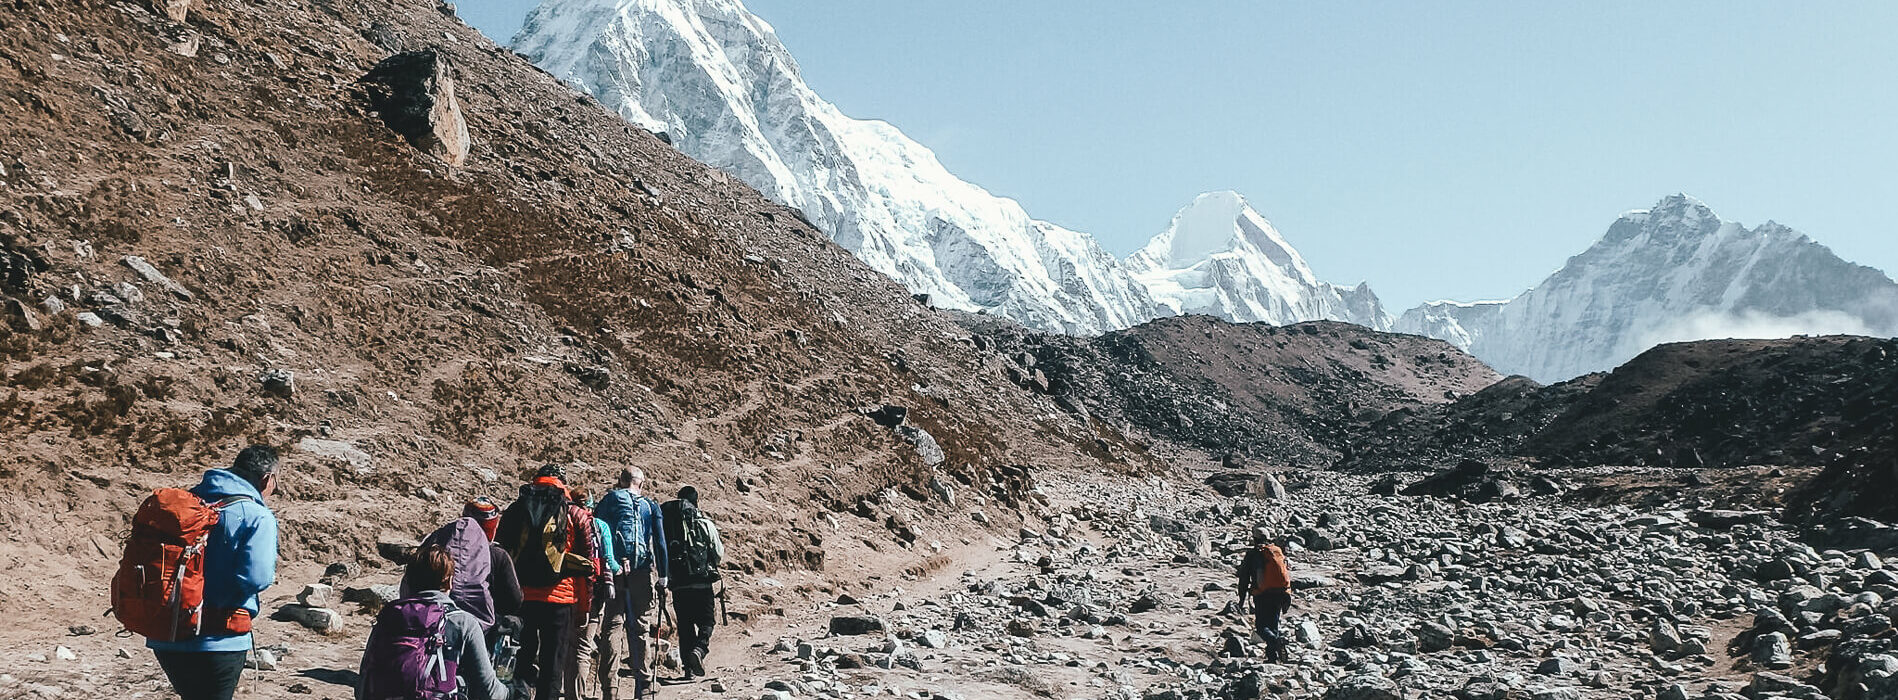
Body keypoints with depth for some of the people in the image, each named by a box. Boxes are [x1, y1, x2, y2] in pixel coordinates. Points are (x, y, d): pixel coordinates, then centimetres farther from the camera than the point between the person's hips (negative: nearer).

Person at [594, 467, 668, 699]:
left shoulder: (610, 499, 9)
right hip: (642, 572, 2)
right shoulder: (651, 506, 14)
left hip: (613, 568, -2)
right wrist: (663, 578, 9)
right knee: (639, 628, 7)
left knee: (610, 626, -3)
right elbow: (660, 544, 9)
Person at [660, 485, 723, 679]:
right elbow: (719, 555, 4)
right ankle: (699, 649, -18)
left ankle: (688, 666, 9)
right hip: (702, 582, -3)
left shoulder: (665, 522, 5)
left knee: (684, 625, 11)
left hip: (678, 583, 3)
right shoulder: (704, 523, -1)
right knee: (707, 621, 8)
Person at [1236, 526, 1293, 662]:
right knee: (1273, 624, 15)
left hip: (1262, 596, -4)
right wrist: (1287, 598, 16)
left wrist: (1241, 600, 6)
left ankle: (1274, 640, -29)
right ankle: (1273, 655, 7)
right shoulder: (1279, 551, 13)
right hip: (1281, 594, 4)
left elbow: (1244, 579, 1)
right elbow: (1288, 575, 13)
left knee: (1261, 626, 1)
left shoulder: (1252, 554, 1)